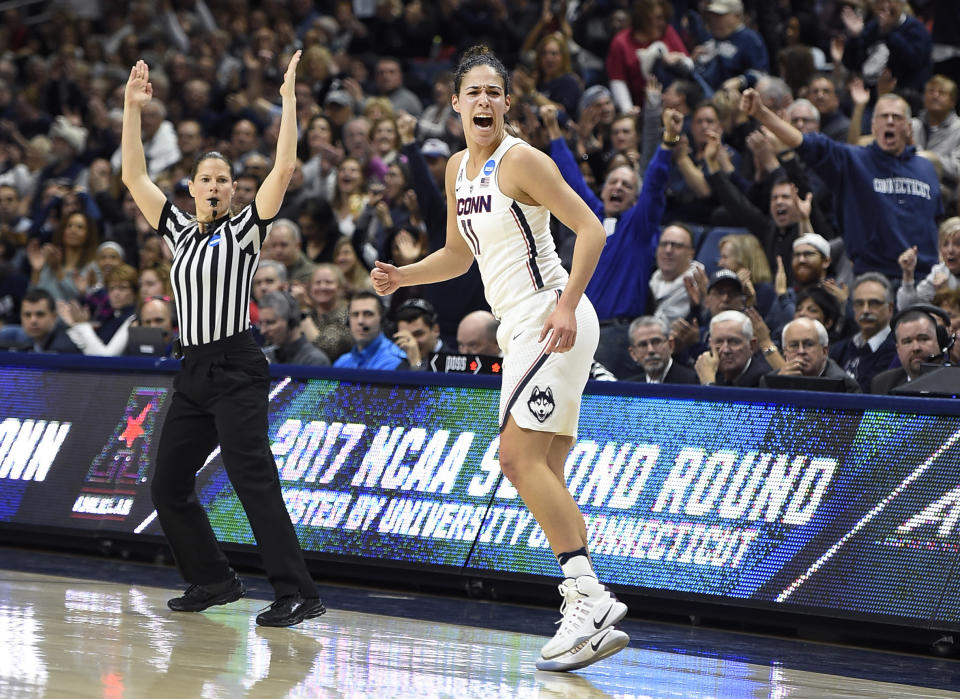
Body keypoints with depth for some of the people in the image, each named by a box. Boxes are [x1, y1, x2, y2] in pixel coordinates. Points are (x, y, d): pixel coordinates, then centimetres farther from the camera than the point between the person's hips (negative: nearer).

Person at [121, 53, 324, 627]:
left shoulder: (244, 230, -1)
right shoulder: (179, 231, 15)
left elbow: (283, 171, -12)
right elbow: (134, 177, 16)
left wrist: (289, 101, -13)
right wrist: (133, 107, 13)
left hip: (237, 371, -7)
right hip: (193, 373, 7)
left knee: (254, 479, -16)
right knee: (168, 485, 7)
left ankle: (298, 594, -19)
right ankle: (215, 580, 21)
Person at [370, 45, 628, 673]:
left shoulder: (521, 160, -12)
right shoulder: (459, 169, 15)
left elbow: (591, 229, -16)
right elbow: (459, 256, 27)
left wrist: (567, 305, -25)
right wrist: (401, 277, 11)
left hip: (552, 322, -9)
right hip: (520, 329, 9)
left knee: (519, 456, -18)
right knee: (544, 475, 6)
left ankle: (588, 597, -18)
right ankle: (594, 617, 7)